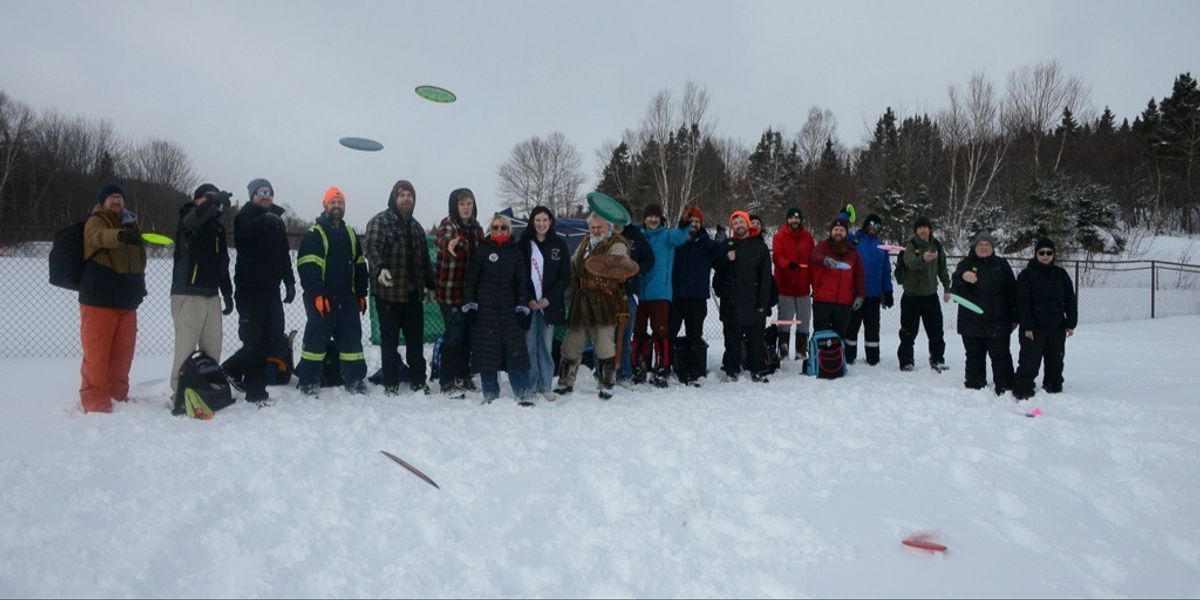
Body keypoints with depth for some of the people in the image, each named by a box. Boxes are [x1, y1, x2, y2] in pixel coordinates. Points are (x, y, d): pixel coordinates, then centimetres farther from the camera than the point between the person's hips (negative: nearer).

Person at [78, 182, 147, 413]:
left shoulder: (131, 224, 17)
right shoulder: (95, 221, -5)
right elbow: (100, 236, -31)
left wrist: (139, 284, 27)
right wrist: (120, 235, -52)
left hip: (126, 300, 7)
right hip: (99, 299, -7)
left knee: (123, 352, 11)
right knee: (97, 353, -5)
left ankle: (118, 396, 22)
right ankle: (95, 402, 0)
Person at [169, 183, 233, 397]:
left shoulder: (218, 226, 16)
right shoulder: (187, 219, -1)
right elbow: (194, 219, -29)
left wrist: (227, 292, 18)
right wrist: (214, 203, -43)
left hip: (211, 295, 6)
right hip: (188, 294, -6)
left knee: (213, 348, 5)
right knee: (186, 348, -8)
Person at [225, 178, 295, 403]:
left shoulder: (277, 220, 16)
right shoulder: (245, 217, -2)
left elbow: (284, 254, 21)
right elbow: (242, 236, -26)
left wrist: (289, 282, 16)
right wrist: (264, 220, -38)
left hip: (271, 289, 6)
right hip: (250, 289, -6)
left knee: (275, 338, 7)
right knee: (255, 340, -6)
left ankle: (232, 369, 26)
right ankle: (255, 392, 4)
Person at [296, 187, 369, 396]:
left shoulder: (350, 234, 16)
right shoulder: (314, 234, -4)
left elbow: (360, 267, 18)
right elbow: (307, 268, -12)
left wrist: (361, 294, 13)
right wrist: (316, 294, -20)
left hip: (347, 297, 6)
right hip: (322, 298, -5)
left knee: (352, 336, 7)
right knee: (317, 337, -2)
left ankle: (355, 378, 14)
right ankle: (309, 381, 6)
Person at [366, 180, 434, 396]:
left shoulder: (416, 226, 17)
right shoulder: (379, 221, -4)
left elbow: (425, 259, 22)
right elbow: (372, 248, -21)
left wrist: (432, 285, 20)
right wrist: (379, 268, -39)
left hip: (413, 293, 6)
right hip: (388, 292, -6)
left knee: (416, 339, 10)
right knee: (390, 339, 2)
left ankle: (418, 380, 20)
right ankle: (391, 383, 11)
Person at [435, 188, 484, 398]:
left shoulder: (476, 229, 10)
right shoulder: (448, 223, -10)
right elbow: (441, 238, -34)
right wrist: (448, 244, -59)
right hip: (450, 291, -6)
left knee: (467, 334, 14)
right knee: (454, 335, -5)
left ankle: (462, 376, 28)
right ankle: (447, 382, 6)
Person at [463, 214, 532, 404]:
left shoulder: (516, 252, 9)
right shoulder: (482, 250, 3)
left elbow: (522, 282, 9)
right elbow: (470, 279, 2)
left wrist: (523, 307, 1)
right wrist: (469, 305, -5)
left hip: (509, 310, 1)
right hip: (485, 310, -1)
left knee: (517, 351, -5)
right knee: (487, 352, 2)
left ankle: (523, 394, -2)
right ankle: (490, 394, 12)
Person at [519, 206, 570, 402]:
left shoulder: (559, 245, 6)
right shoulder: (524, 244, 3)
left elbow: (565, 276, 4)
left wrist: (549, 298, -6)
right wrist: (528, 299, -8)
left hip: (550, 304, 1)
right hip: (529, 303, -1)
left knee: (546, 346, 3)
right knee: (529, 346, 0)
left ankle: (546, 386, 11)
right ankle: (530, 386, 8)